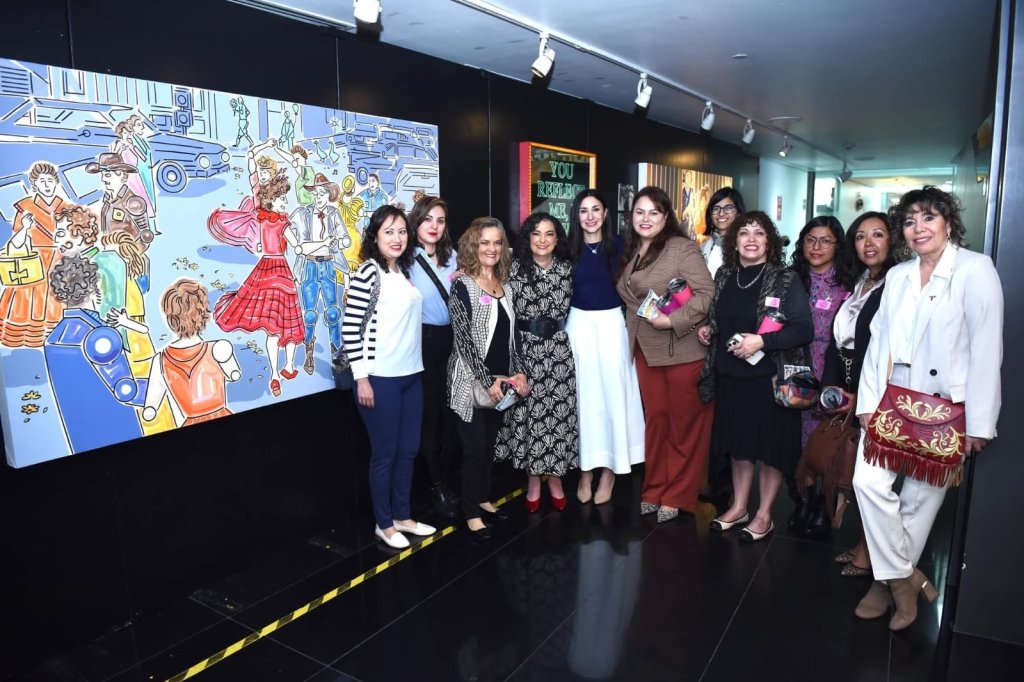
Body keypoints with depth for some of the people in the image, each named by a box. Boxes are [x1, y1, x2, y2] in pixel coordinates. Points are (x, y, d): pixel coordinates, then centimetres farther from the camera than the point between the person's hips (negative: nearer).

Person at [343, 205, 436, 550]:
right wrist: (361, 378, -16)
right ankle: (384, 524, 22)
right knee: (385, 453, 5)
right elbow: (350, 327, -14)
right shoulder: (368, 273, -12)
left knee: (409, 449, 15)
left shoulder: (404, 271, 11)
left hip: (412, 375, 7)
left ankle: (402, 516, 31)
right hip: (381, 379, -7)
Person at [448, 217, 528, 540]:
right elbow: (463, 338, -16)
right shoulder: (462, 285, -10)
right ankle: (471, 513, 13)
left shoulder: (504, 286, 10)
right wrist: (486, 380, -18)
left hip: (500, 380, 6)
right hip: (471, 380, -6)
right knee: (475, 446, 0)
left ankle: (483, 498, 31)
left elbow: (508, 337, 13)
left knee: (490, 444, 15)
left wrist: (518, 371, 2)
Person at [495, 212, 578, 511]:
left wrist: (566, 339, 9)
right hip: (526, 350, -2)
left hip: (559, 350, 2)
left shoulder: (566, 269, 5)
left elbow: (572, 309, 12)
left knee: (559, 413, 6)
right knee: (528, 413, 5)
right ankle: (533, 480, 20)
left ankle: (555, 477, 23)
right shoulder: (515, 269, -2)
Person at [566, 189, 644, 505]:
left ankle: (609, 470, 17)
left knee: (612, 395, 3)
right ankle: (585, 469, 18)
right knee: (583, 396, 6)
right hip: (579, 325, 1)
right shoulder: (569, 248, 2)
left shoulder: (618, 245, 0)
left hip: (611, 324, -1)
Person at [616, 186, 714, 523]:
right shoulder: (631, 252, 12)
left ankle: (677, 495, 19)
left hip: (682, 349, -6)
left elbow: (707, 292, -17)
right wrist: (634, 328, 10)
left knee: (685, 423, 5)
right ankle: (654, 489, 25)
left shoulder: (682, 248, -10)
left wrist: (672, 321, -21)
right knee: (655, 419, 13)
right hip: (646, 349, 6)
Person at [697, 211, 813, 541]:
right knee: (738, 443, 16)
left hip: (769, 379, -5)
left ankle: (764, 515, 24)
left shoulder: (786, 280, -10)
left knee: (770, 447, 7)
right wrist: (708, 330, -1)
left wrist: (761, 341, -24)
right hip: (729, 376, 5)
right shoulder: (724, 275, 6)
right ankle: (738, 507, 31)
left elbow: (804, 330, -15)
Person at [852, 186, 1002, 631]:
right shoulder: (897, 276, 12)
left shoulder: (975, 270, -6)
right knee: (868, 481, -7)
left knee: (922, 496, 5)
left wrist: (979, 424, -13)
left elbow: (986, 349, -10)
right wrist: (868, 402, 2)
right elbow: (878, 340, 9)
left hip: (944, 408, -4)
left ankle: (890, 580, 23)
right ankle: (905, 579, 11)